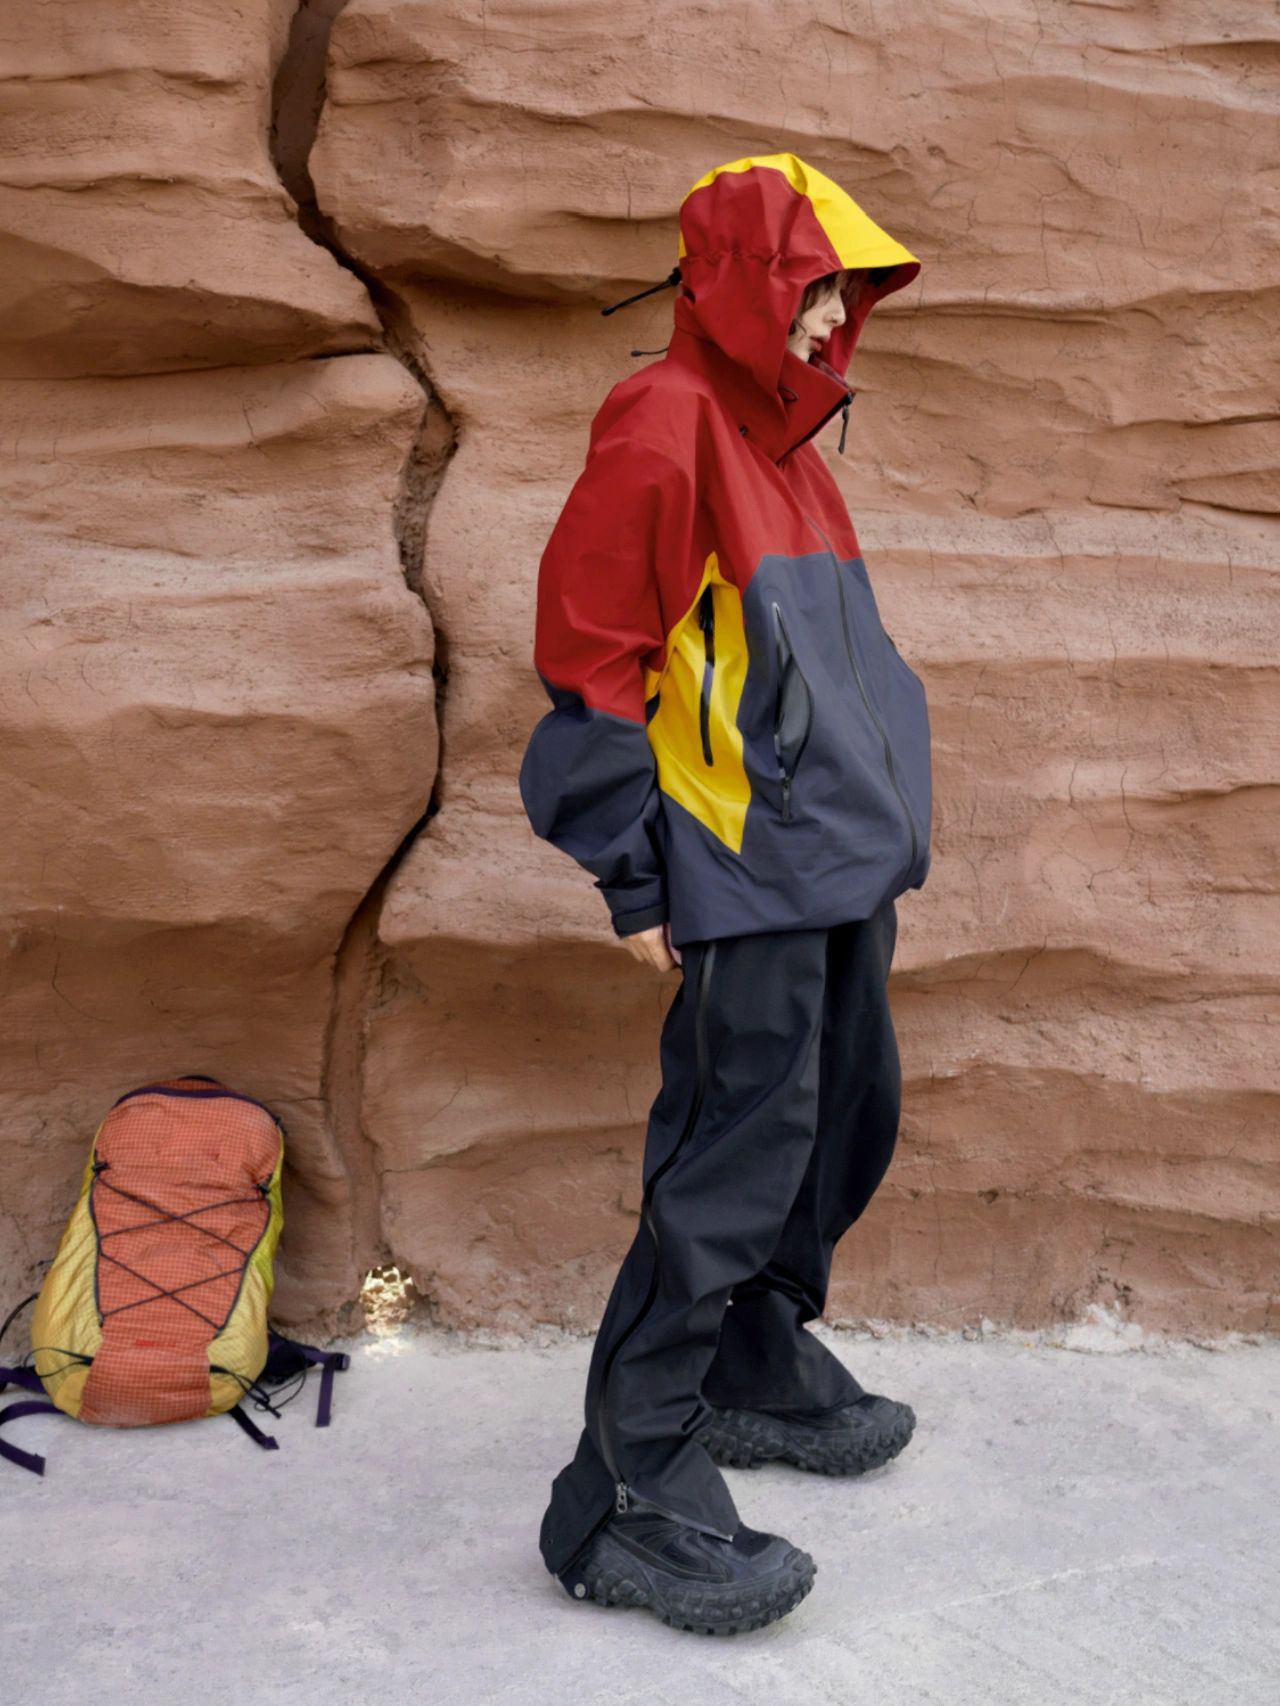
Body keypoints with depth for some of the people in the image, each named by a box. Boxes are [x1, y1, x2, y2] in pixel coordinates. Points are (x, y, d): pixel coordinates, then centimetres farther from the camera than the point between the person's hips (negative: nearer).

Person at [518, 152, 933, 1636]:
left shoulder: (782, 434, 18)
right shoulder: (664, 424, -10)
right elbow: (592, 656, -15)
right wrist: (633, 875, -15)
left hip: (839, 863, 10)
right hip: (743, 877, -10)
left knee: (845, 1118, 17)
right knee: (737, 1154, -8)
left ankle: (758, 1361, 37)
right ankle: (628, 1489, 4)